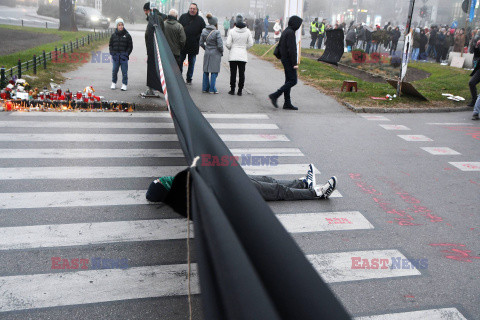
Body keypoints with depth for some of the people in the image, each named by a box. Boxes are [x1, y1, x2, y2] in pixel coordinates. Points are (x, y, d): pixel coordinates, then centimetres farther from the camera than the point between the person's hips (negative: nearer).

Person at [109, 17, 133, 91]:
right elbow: (110, 45, 14)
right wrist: (112, 53, 2)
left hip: (124, 57, -2)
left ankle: (124, 84, 9)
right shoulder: (114, 35, 7)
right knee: (114, 70, 6)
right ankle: (114, 83, 21)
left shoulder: (127, 35, 1)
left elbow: (130, 46, 4)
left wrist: (126, 54, -5)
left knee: (124, 71, 0)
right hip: (115, 56, 2)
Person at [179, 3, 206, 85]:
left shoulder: (200, 20, 2)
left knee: (191, 63, 8)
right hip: (182, 45, 1)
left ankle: (189, 79, 20)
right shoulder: (183, 17, 5)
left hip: (193, 46, 0)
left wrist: (198, 39, -7)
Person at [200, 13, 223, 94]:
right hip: (215, 54, -5)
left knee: (206, 71, 14)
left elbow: (201, 43, 7)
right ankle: (212, 89, 4)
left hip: (207, 53, 5)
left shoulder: (204, 31, 1)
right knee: (214, 72, 3)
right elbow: (220, 45, -16)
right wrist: (221, 52, 1)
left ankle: (205, 88, 19)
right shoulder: (217, 32, -16)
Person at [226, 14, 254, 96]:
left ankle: (232, 90, 9)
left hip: (233, 55, -1)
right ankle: (240, 91, 9)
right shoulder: (247, 31, -2)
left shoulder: (232, 31, -8)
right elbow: (250, 43, 2)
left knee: (233, 73, 6)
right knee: (241, 73, 7)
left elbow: (228, 44, -7)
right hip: (243, 55, 1)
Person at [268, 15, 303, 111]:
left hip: (284, 59, 10)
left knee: (288, 80, 10)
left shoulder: (285, 31, 15)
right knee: (293, 80, -8)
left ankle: (287, 103, 12)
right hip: (289, 60, -10)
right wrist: (295, 63, -21)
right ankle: (275, 96, -11)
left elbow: (280, 45, 21)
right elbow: (291, 49, -21)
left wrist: (281, 57, 23)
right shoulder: (290, 32, -16)